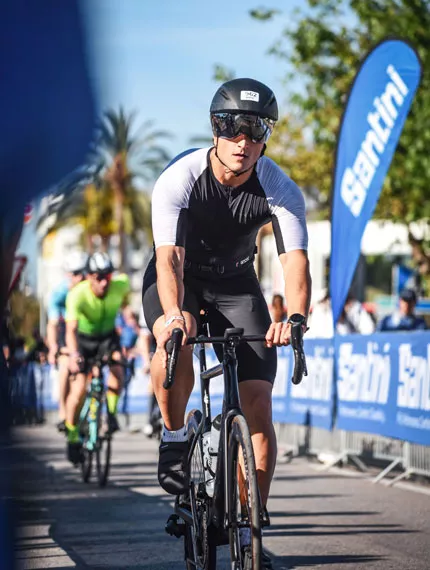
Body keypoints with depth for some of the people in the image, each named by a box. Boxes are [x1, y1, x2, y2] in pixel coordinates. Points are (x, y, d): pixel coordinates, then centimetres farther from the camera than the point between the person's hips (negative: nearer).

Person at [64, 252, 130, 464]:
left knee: (117, 369, -27)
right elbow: (71, 329, -44)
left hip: (108, 336, 2)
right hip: (84, 338, -2)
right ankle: (72, 436, 8)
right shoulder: (77, 295, -35)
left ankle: (111, 413, -4)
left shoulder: (120, 284, -26)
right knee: (78, 388, -11)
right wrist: (73, 355, -59)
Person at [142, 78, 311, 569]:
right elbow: (169, 256, -37)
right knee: (175, 345, -38)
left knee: (257, 404, -9)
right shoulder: (178, 180, -27)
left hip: (235, 284, 2)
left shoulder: (280, 190, -22)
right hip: (178, 280, -2)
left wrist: (294, 317, -53)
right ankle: (174, 436, -9)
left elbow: (295, 259, -32)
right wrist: (174, 313, -58)